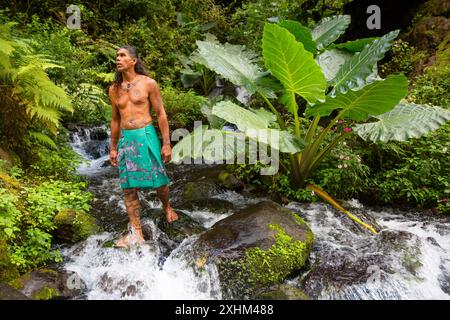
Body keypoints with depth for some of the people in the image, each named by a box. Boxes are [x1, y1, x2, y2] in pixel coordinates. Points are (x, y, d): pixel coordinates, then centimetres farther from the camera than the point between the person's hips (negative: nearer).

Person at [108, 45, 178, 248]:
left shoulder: (148, 83, -1)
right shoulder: (114, 89, 11)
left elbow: (161, 114, -1)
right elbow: (115, 119, 18)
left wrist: (166, 143, -6)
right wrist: (113, 147, 18)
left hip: (146, 136, -4)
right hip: (125, 139, 4)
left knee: (159, 182, 3)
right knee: (129, 188, 2)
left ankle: (166, 207, 36)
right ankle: (136, 233, 10)